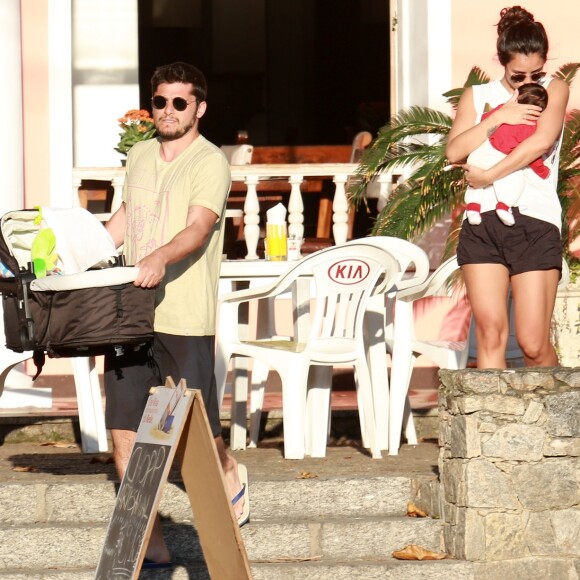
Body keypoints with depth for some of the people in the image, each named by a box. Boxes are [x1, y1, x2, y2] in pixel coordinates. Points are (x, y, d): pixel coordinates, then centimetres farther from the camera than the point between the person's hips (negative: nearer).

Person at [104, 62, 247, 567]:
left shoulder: (210, 164, -7)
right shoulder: (140, 156, 15)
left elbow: (198, 229, -22)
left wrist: (161, 257, -39)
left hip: (185, 318, -6)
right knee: (123, 430, 0)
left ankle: (227, 471, 35)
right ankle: (150, 543, 5)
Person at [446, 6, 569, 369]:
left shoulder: (555, 90, 8)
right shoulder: (478, 96, 15)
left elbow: (543, 140, -10)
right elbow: (454, 151, 0)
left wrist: (489, 175, -10)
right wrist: (499, 117, -8)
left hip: (536, 221, -2)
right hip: (483, 220, 2)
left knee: (534, 343, -6)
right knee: (490, 333, -8)